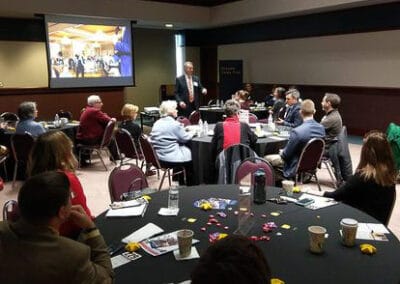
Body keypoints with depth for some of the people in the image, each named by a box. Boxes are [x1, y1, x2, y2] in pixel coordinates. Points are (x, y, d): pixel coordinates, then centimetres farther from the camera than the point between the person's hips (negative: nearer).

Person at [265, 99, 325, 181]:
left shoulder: (297, 132, -30)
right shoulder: (322, 128, -8)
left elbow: (285, 155, -18)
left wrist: (282, 153, 6)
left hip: (295, 169, -7)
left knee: (267, 159, 12)